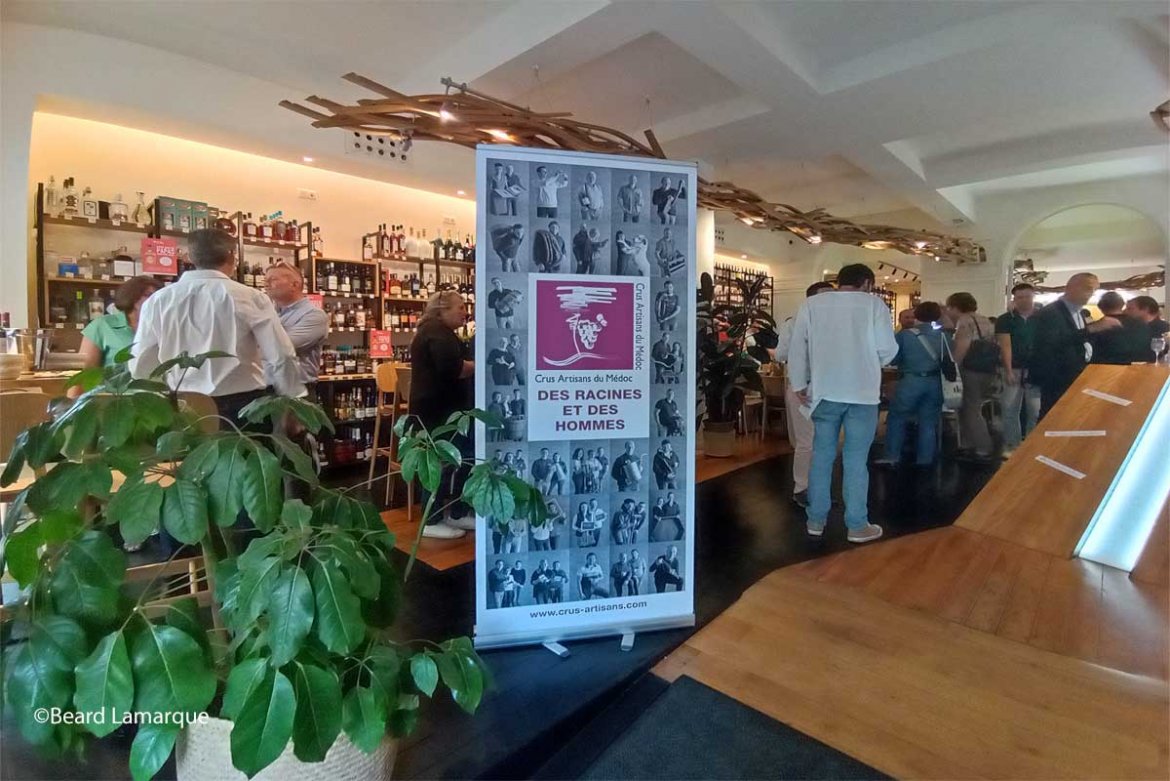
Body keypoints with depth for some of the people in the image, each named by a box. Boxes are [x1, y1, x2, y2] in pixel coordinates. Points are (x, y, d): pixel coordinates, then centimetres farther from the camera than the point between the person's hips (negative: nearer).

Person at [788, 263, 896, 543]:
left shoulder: (812, 303, 4)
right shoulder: (873, 304, -1)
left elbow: (797, 347, 2)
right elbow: (888, 349, -2)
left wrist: (799, 384, 8)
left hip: (824, 391, 2)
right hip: (862, 392, -2)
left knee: (822, 455, 10)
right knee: (856, 459, 4)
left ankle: (816, 520, 17)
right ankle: (857, 526, 12)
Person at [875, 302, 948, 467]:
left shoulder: (904, 335, -9)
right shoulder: (943, 336, 0)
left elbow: (893, 358, -3)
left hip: (911, 381, -3)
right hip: (934, 382, 4)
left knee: (897, 418, 8)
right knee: (928, 421, 11)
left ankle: (892, 457, 6)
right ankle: (925, 459, 17)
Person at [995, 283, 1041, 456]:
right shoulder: (1005, 319, 2)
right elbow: (1006, 346, -5)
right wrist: (1009, 371, -11)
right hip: (1014, 369, 0)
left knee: (1036, 410, 1)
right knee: (1009, 409, 3)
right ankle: (1011, 445, 11)